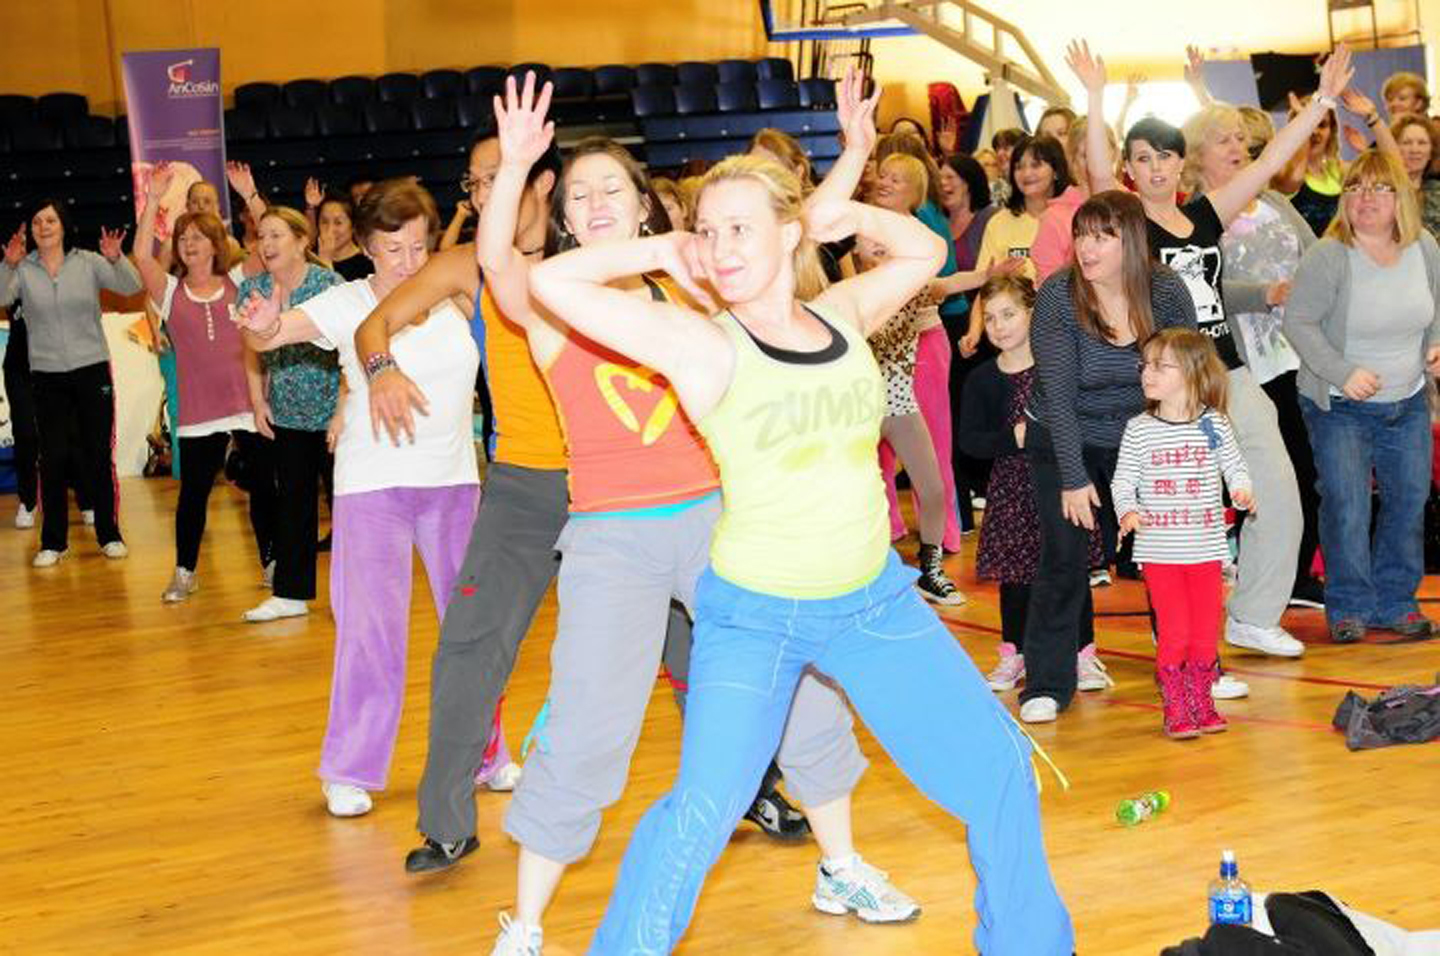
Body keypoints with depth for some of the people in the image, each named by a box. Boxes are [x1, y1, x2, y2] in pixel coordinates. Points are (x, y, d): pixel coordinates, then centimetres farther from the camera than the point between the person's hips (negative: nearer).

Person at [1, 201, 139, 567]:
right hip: (47, 375, 0)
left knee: (99, 454, 5)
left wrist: (116, 259, -30)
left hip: (92, 370, 0)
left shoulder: (88, 262, -1)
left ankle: (109, 535, 16)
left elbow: (131, 287, -10)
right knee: (52, 457, 1)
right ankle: (53, 542, 9)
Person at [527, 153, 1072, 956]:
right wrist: (664, 252, -9)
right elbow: (552, 282, -20)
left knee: (1000, 769, 9)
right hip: (753, 615, -5)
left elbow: (926, 251, 19)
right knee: (705, 810, -20)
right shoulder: (702, 345, -13)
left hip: (875, 598, 5)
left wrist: (847, 215, 2)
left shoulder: (842, 314, 0)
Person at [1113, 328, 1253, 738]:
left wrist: (1242, 490, -14)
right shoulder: (1139, 430, -1)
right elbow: (1123, 481, 2)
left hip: (1205, 546, 1)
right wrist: (1128, 511, -16)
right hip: (1158, 548, -1)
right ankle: (1175, 709, 8)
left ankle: (1201, 702, 22)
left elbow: (1235, 467, 7)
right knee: (1173, 630, -4)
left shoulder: (1213, 425, 0)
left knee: (1206, 628, 7)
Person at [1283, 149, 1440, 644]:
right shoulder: (1328, 256, -18)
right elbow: (1298, 322, -16)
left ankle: (1395, 602, 23)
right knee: (1346, 509, -6)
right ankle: (1349, 607, 10)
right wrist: (1343, 373, -23)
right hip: (1340, 408, -5)